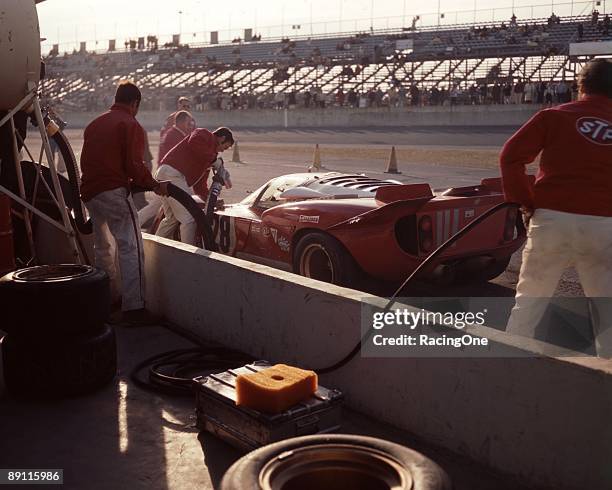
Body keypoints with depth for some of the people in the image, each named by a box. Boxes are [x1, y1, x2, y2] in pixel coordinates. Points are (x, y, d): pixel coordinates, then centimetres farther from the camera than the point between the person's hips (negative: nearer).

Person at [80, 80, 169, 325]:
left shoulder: (95, 123, 20)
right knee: (131, 247, -10)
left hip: (89, 191, 9)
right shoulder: (131, 125, -5)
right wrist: (155, 185, -5)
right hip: (113, 192, -9)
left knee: (103, 246, 21)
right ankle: (134, 308, -17)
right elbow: (134, 165, -15)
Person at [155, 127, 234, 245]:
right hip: (173, 174, -10)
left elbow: (200, 184, 29)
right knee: (189, 219, -8)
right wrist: (216, 161, -16)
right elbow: (194, 142, -22)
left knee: (172, 218, 22)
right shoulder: (204, 134, 4)